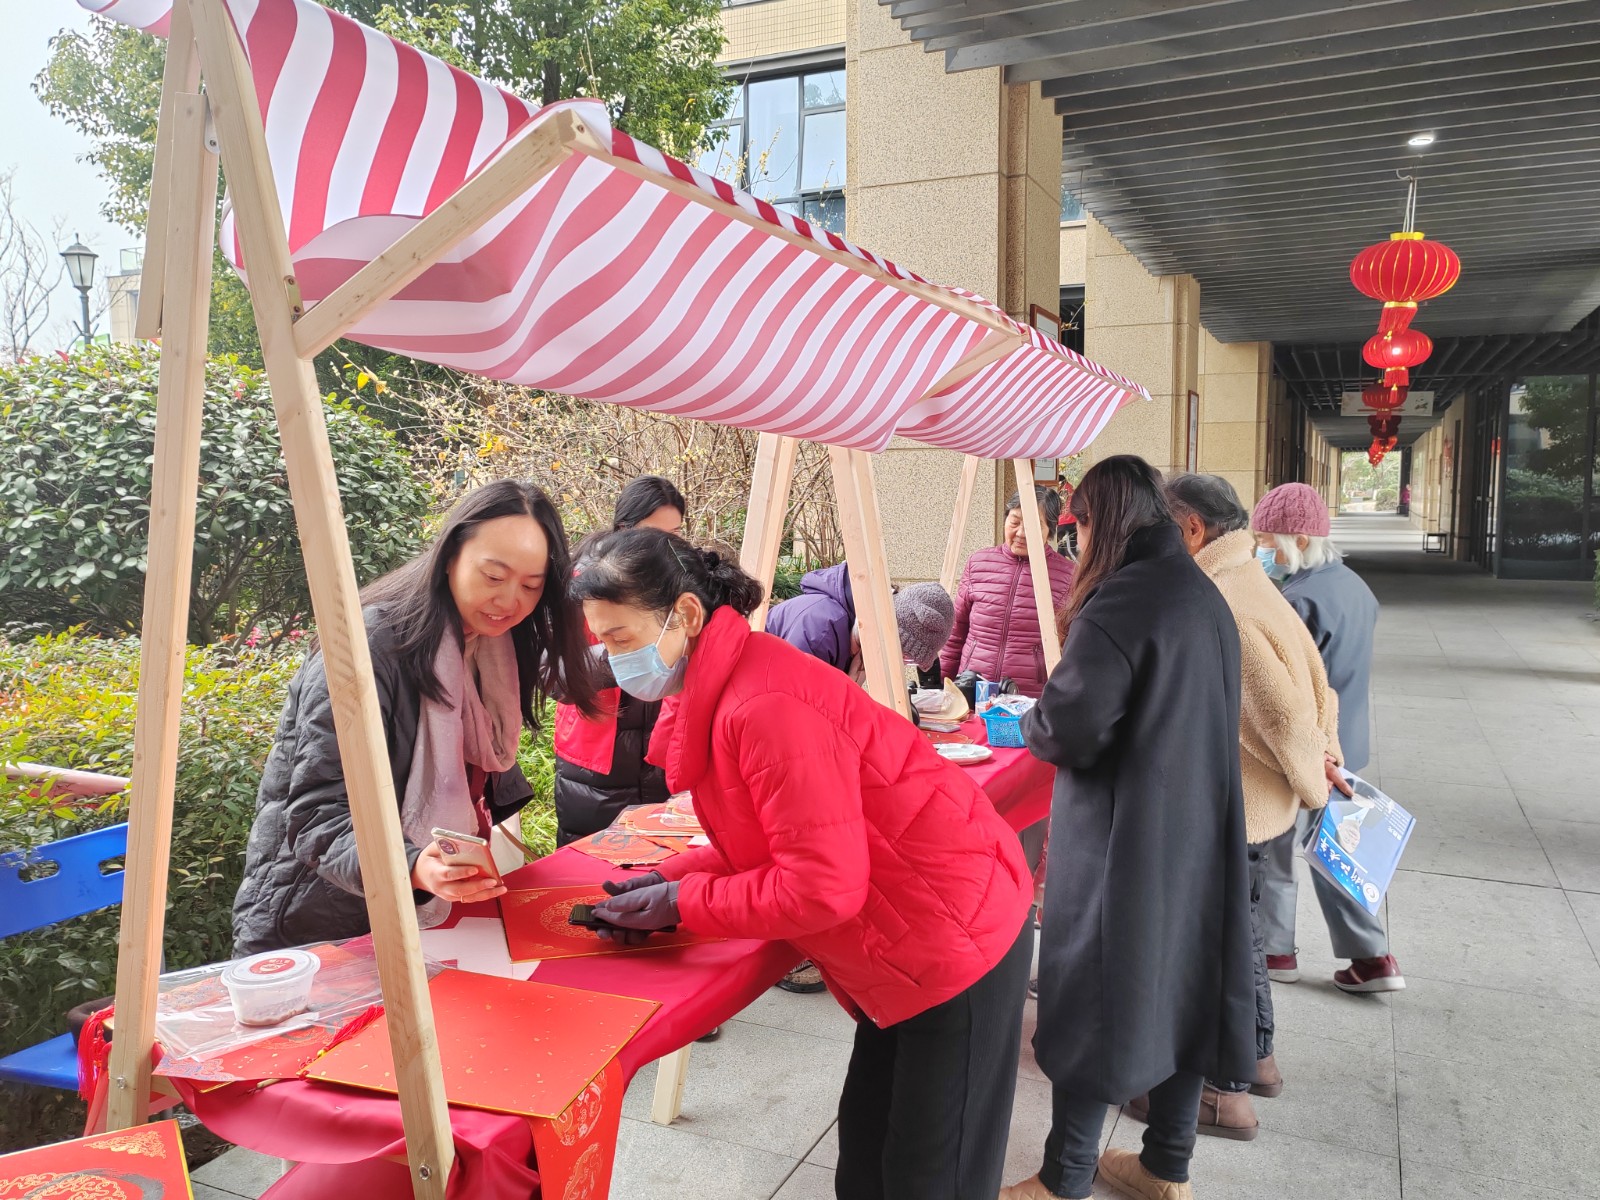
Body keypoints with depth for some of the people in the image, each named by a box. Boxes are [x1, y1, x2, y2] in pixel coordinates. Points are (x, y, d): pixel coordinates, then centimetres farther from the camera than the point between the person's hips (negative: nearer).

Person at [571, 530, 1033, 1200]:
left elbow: (823, 887, -26)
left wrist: (682, 906, -16)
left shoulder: (764, 705, -29)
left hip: (956, 938, -9)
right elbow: (774, 841, 10)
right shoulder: (716, 688, 3)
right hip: (907, 945, 10)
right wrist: (669, 879, -4)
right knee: (867, 1145, 21)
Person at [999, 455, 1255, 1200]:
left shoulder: (1117, 603, -20)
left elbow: (1066, 730, -23)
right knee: (1178, 980, 17)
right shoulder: (1202, 593, 7)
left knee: (1094, 995, 4)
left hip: (1120, 838, -8)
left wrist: (1029, 724, -1)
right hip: (1196, 827, 8)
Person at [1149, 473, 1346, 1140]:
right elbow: (1312, 679, 11)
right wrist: (1324, 756, 9)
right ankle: (1255, 1058, 39)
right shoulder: (1247, 583, 8)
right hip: (1257, 802, 10)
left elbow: (1282, 709, -24)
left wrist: (1314, 783, -10)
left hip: (1235, 807, -10)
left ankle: (1227, 1091, 17)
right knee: (1237, 929, 22)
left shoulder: (1220, 604, -24)